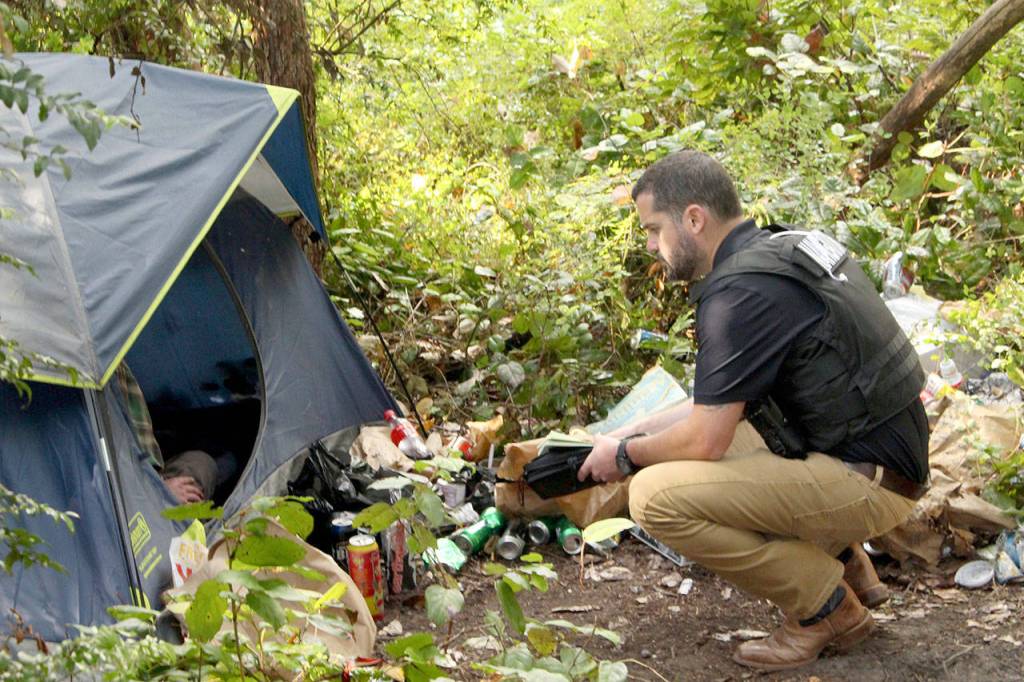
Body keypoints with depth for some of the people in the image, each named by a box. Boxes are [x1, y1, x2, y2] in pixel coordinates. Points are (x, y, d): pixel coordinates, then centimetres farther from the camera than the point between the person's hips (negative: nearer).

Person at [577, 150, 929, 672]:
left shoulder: (740, 291, -19)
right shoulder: (780, 251, 12)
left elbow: (706, 438, -18)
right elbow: (720, 403, 20)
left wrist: (626, 455, 0)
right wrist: (629, 433, 17)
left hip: (868, 481, -10)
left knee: (656, 495, -19)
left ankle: (829, 609, -3)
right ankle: (848, 566, 19)